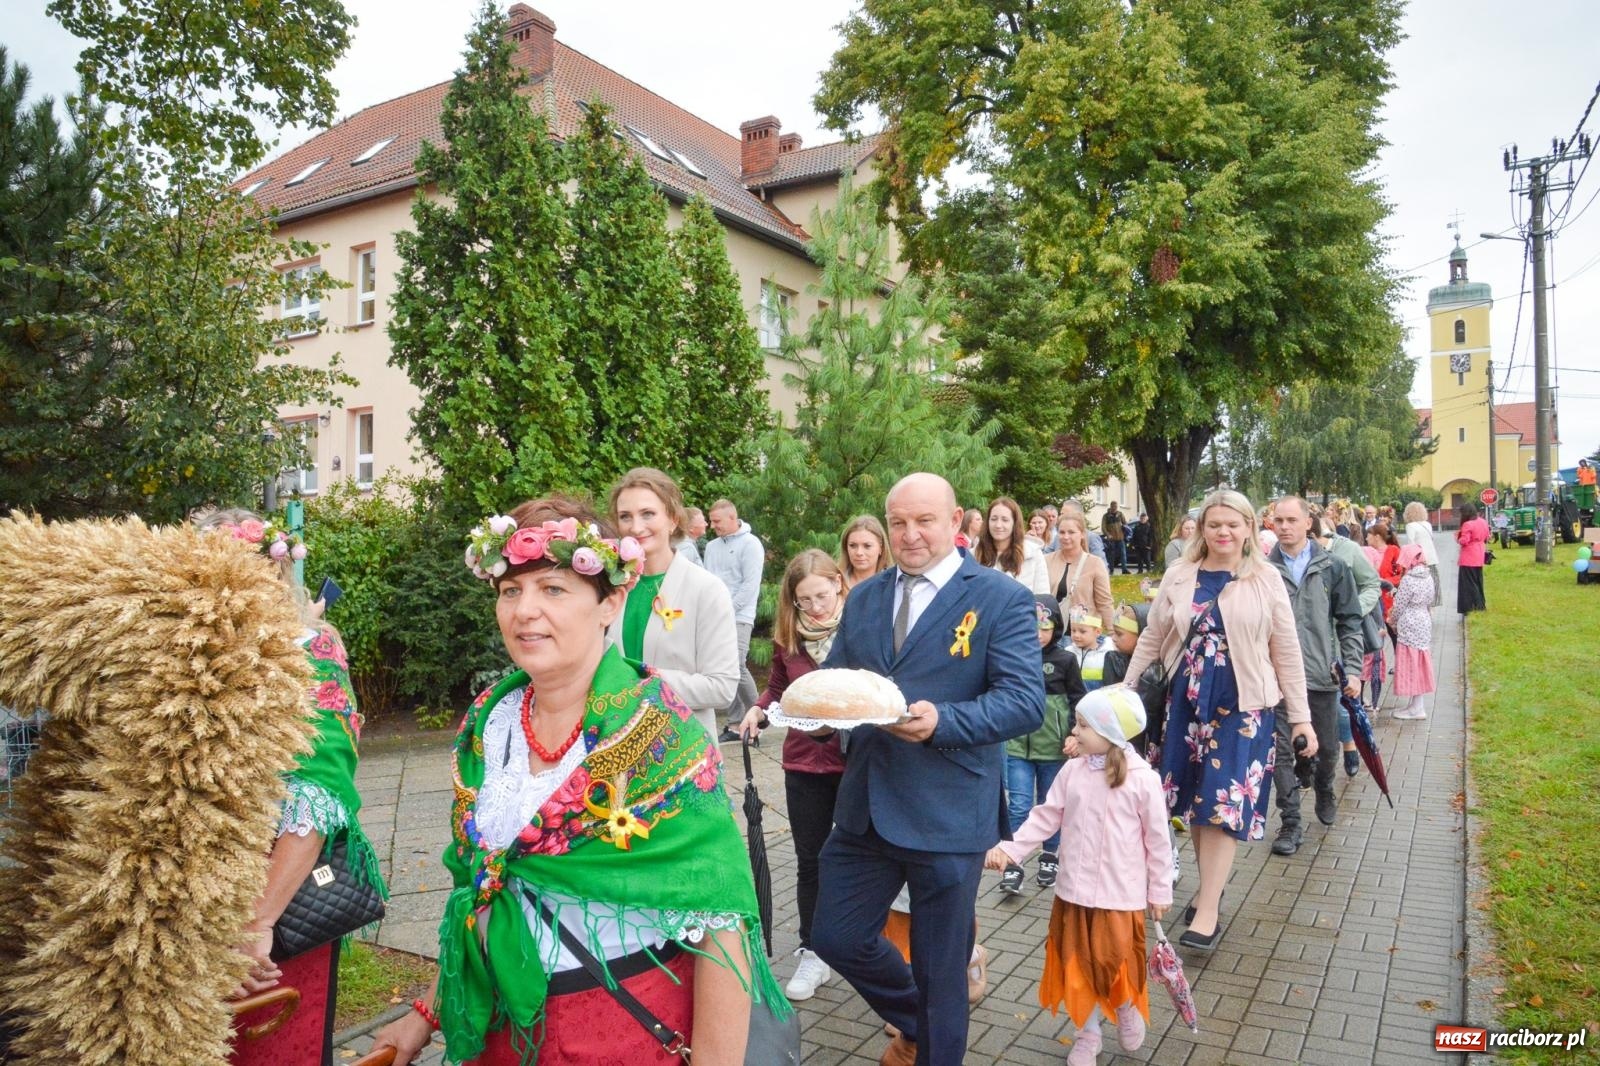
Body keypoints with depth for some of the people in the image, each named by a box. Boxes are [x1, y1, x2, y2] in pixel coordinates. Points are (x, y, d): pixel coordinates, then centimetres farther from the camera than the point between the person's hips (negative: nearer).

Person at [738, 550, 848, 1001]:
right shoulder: (787, 635, 1)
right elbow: (777, 687, 11)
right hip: (804, 762, 3)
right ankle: (812, 955, 27)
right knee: (810, 861, 12)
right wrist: (759, 709, -9)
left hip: (856, 760, -3)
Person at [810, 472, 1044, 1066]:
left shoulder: (1001, 598, -8)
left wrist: (943, 721, -29)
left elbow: (1027, 701, -14)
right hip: (864, 807, 6)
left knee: (940, 969, 10)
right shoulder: (863, 598, 9)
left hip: (946, 813, -5)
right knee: (835, 938, 15)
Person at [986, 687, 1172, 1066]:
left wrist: (1160, 891, 1)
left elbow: (1157, 840, -5)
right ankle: (1087, 1034, 32)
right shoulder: (1072, 772, -4)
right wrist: (1010, 849, -8)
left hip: (1121, 895, -3)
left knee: (1115, 962, 4)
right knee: (1077, 964, 12)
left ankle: (1128, 1012, 38)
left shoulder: (1143, 779, -13)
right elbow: (1045, 818, 1)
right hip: (1074, 891, 4)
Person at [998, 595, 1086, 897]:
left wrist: (1073, 736, -6)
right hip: (1016, 745, 0)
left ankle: (1048, 857, 30)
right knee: (1019, 806, -1)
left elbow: (1078, 700, 3)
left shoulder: (1065, 659, -3)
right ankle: (1013, 864, 8)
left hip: (1053, 747, 0)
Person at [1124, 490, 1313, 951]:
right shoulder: (1179, 577, 2)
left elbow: (1286, 652, 0)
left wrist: (1301, 717, 0)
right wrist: (1125, 688, 6)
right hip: (1188, 701, 3)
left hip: (1243, 705, -3)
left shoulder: (1265, 580, -2)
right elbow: (1152, 638, 8)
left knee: (1224, 803, -4)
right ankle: (1210, 885, 29)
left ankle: (1208, 910, 2)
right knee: (1195, 800, 10)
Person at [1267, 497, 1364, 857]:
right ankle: (1290, 822, 9)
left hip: (1321, 674, 1)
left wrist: (1352, 669, -2)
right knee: (1281, 750, -2)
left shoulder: (1332, 568, 1)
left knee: (1327, 747, 16)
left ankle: (1324, 792, 45)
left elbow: (1349, 622, 4)